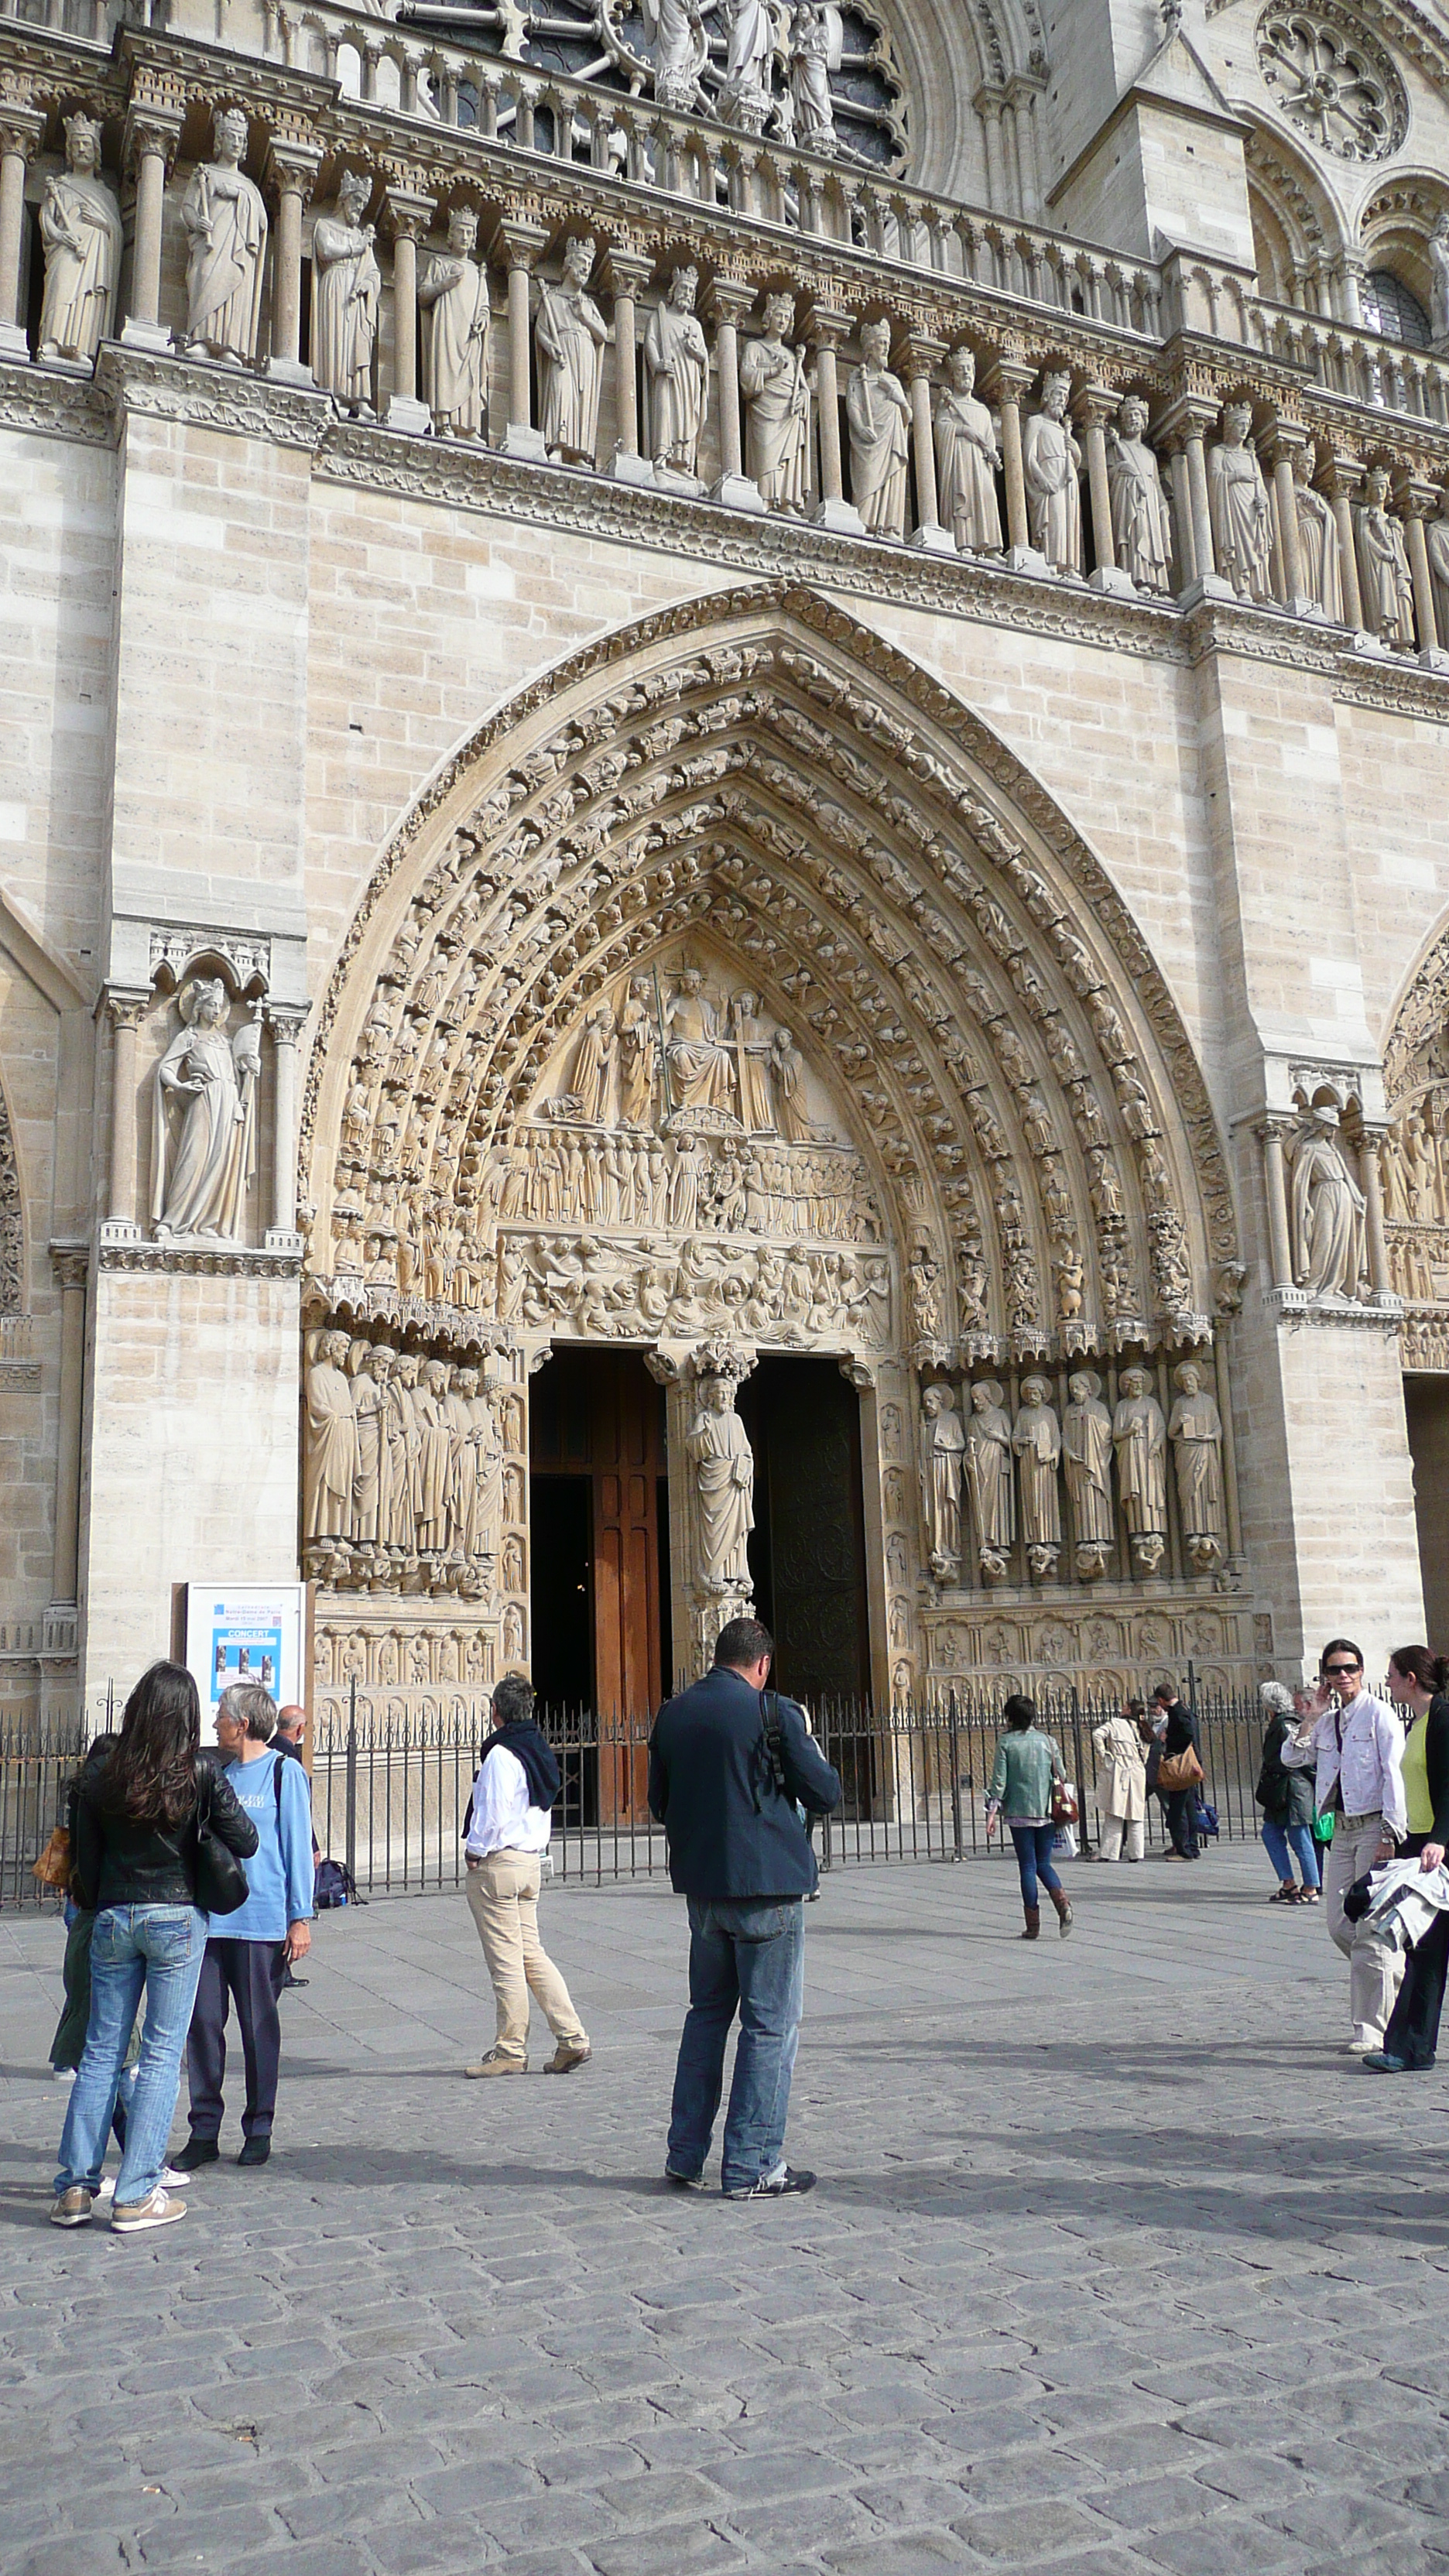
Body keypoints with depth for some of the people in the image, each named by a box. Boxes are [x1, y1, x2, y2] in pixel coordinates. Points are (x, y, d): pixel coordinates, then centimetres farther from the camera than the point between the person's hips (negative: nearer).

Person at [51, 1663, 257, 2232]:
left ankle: (75, 2186, 14)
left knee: (101, 2049, 13)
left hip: (112, 1919, 3)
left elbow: (85, 1865, 4)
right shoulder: (199, 1778, -10)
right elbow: (246, 1843, -6)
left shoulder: (101, 1780, -1)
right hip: (176, 1918, -3)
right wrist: (220, 1802, 11)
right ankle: (137, 2195, 4)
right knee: (162, 2053, 3)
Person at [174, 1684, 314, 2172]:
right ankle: (204, 2130, 12)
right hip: (206, 1918, 4)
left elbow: (299, 1847, -2)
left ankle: (259, 2129, 17)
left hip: (262, 1921, -4)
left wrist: (300, 1917, -5)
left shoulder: (284, 1773, -1)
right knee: (203, 2021, 2)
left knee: (259, 2026, 5)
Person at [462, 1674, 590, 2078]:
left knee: (505, 1961, 0)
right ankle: (573, 2039, 10)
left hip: (497, 1863, -9)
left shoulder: (501, 1755, -16)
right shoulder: (541, 1750, 11)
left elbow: (494, 1814, -20)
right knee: (531, 1954, 13)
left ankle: (510, 2052, 9)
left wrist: (474, 1852, -5)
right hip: (532, 1860, 9)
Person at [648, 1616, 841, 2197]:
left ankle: (685, 2155, 22)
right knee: (770, 2024, 4)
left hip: (702, 1886, 6)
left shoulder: (672, 1714, 3)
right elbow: (825, 1795, -8)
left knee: (707, 2014, 18)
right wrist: (808, 1748, 10)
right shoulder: (773, 1712, -13)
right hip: (768, 1886, -6)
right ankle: (752, 2165, 7)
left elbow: (659, 1803, 12)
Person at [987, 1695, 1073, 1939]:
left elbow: (999, 1781, -6)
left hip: (1019, 1812, -3)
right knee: (1043, 1864, 13)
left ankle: (1033, 1925, 4)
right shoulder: (1046, 1740, 5)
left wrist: (992, 1812, -1)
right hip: (1047, 1812, 3)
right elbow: (1061, 1775, 7)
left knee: (1027, 1866, 5)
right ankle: (1062, 1903, -13)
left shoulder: (1006, 1743, -4)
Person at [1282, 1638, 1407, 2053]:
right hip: (1343, 1830, 7)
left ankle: (1370, 2028, -1)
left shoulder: (1378, 1714, -6)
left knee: (1369, 1930, -7)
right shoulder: (1327, 1720, 14)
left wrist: (1390, 1834, -16)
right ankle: (1398, 1981, 28)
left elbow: (1394, 1775, -10)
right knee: (1340, 1926, 7)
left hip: (1375, 1827, -7)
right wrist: (1310, 1718, 1)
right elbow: (1291, 1759, 10)